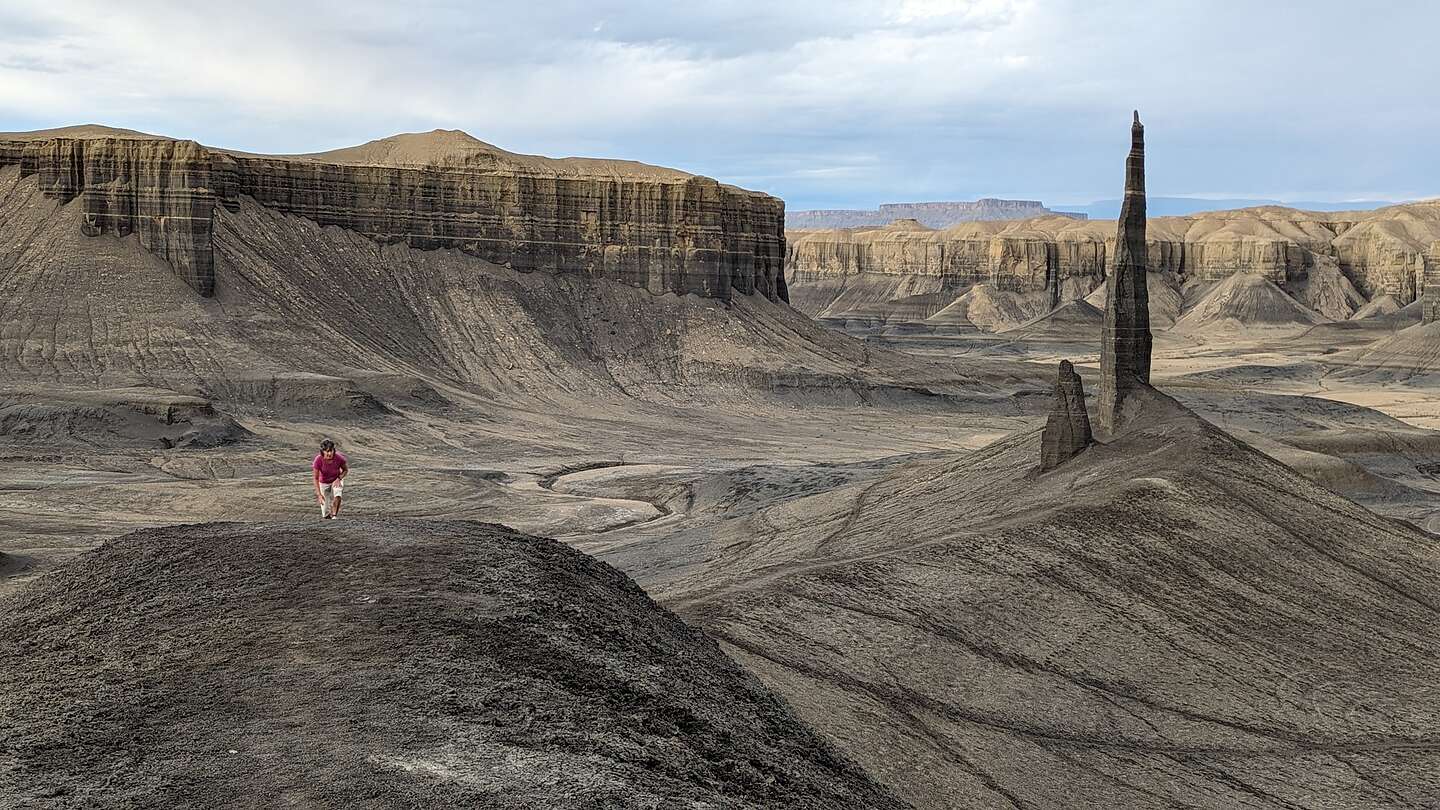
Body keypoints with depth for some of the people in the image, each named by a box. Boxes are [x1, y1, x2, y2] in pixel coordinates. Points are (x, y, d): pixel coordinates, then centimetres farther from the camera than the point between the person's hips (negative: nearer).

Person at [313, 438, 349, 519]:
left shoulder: (339, 458, -30)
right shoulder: (318, 460, -31)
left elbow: (346, 470, -9)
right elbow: (316, 479, -24)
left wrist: (339, 478, -26)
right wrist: (319, 494, -31)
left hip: (336, 481, 0)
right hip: (324, 482, 0)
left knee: (337, 494, -37)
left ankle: (335, 515, -17)